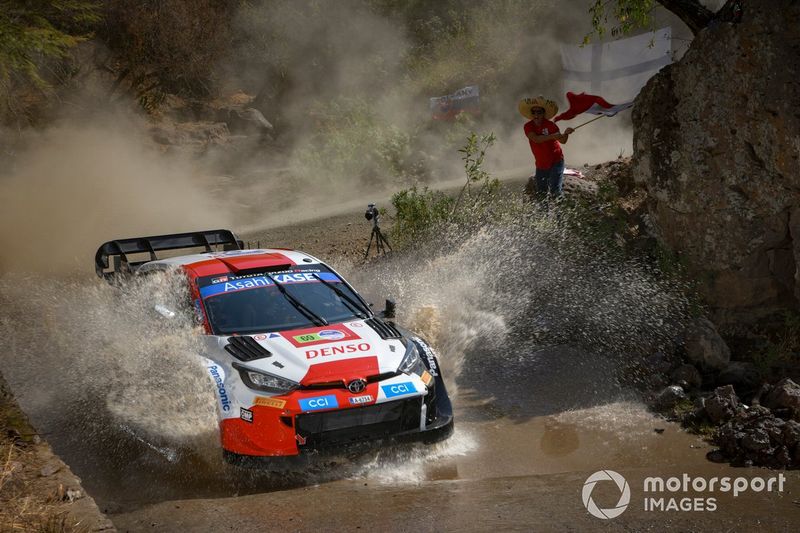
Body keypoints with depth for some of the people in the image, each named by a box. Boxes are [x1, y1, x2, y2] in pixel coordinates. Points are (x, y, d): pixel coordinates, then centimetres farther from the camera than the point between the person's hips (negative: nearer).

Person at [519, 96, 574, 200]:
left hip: (555, 162, -4)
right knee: (541, 193, 11)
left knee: (556, 191, -12)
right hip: (541, 164, 4)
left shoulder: (550, 125, -11)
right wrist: (552, 136, -35)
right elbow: (536, 139, -24)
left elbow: (563, 141, -17)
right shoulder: (528, 126, -6)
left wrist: (566, 134, -39)